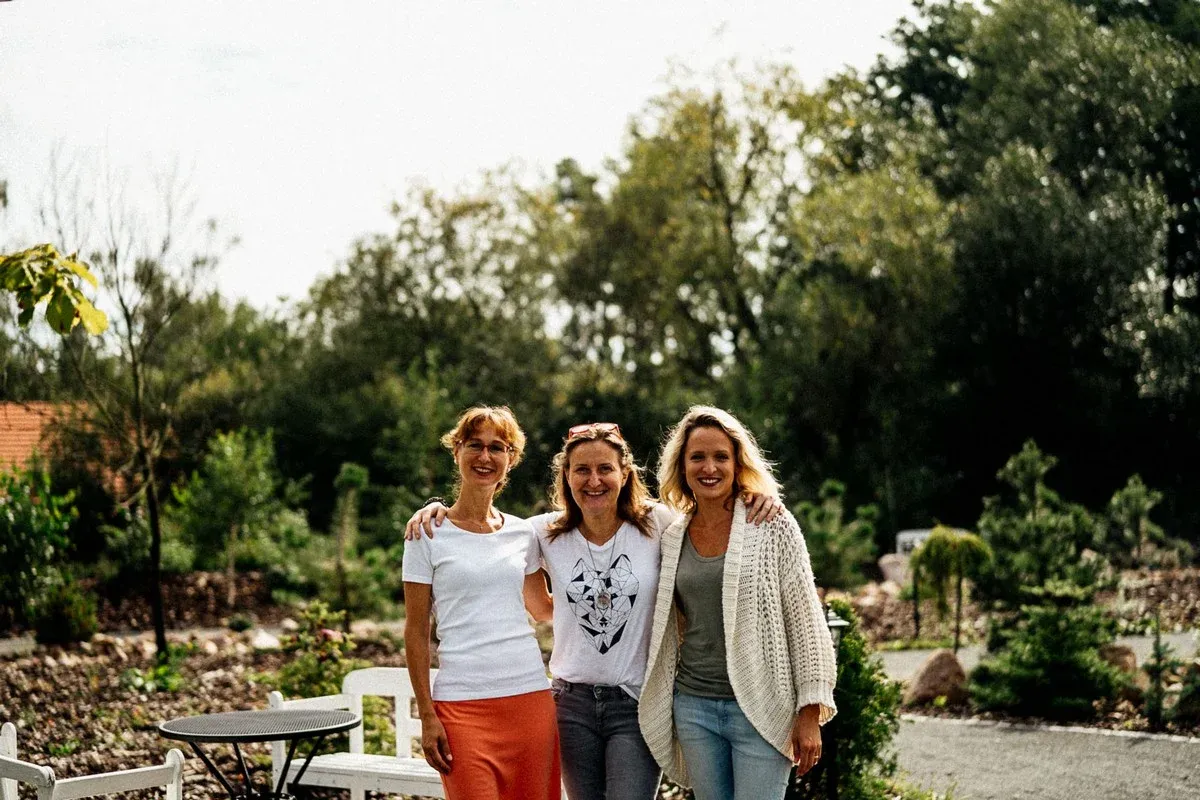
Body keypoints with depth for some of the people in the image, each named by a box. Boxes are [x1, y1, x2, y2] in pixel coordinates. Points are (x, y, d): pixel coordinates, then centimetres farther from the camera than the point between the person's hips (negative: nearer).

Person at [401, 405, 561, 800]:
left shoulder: (523, 533, 10)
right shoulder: (428, 534, 1)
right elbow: (416, 633, 0)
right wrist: (427, 716, -5)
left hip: (530, 696, 4)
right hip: (463, 704, -3)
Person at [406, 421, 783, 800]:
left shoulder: (657, 524, -4)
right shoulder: (547, 533, 1)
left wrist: (758, 499, -11)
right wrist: (437, 508, 0)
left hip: (637, 702, -2)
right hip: (572, 701, 3)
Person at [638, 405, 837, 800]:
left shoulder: (773, 526, -5)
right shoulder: (672, 537, 8)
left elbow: (805, 622, -5)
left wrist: (810, 714, -9)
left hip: (761, 708, -4)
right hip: (693, 706, 4)